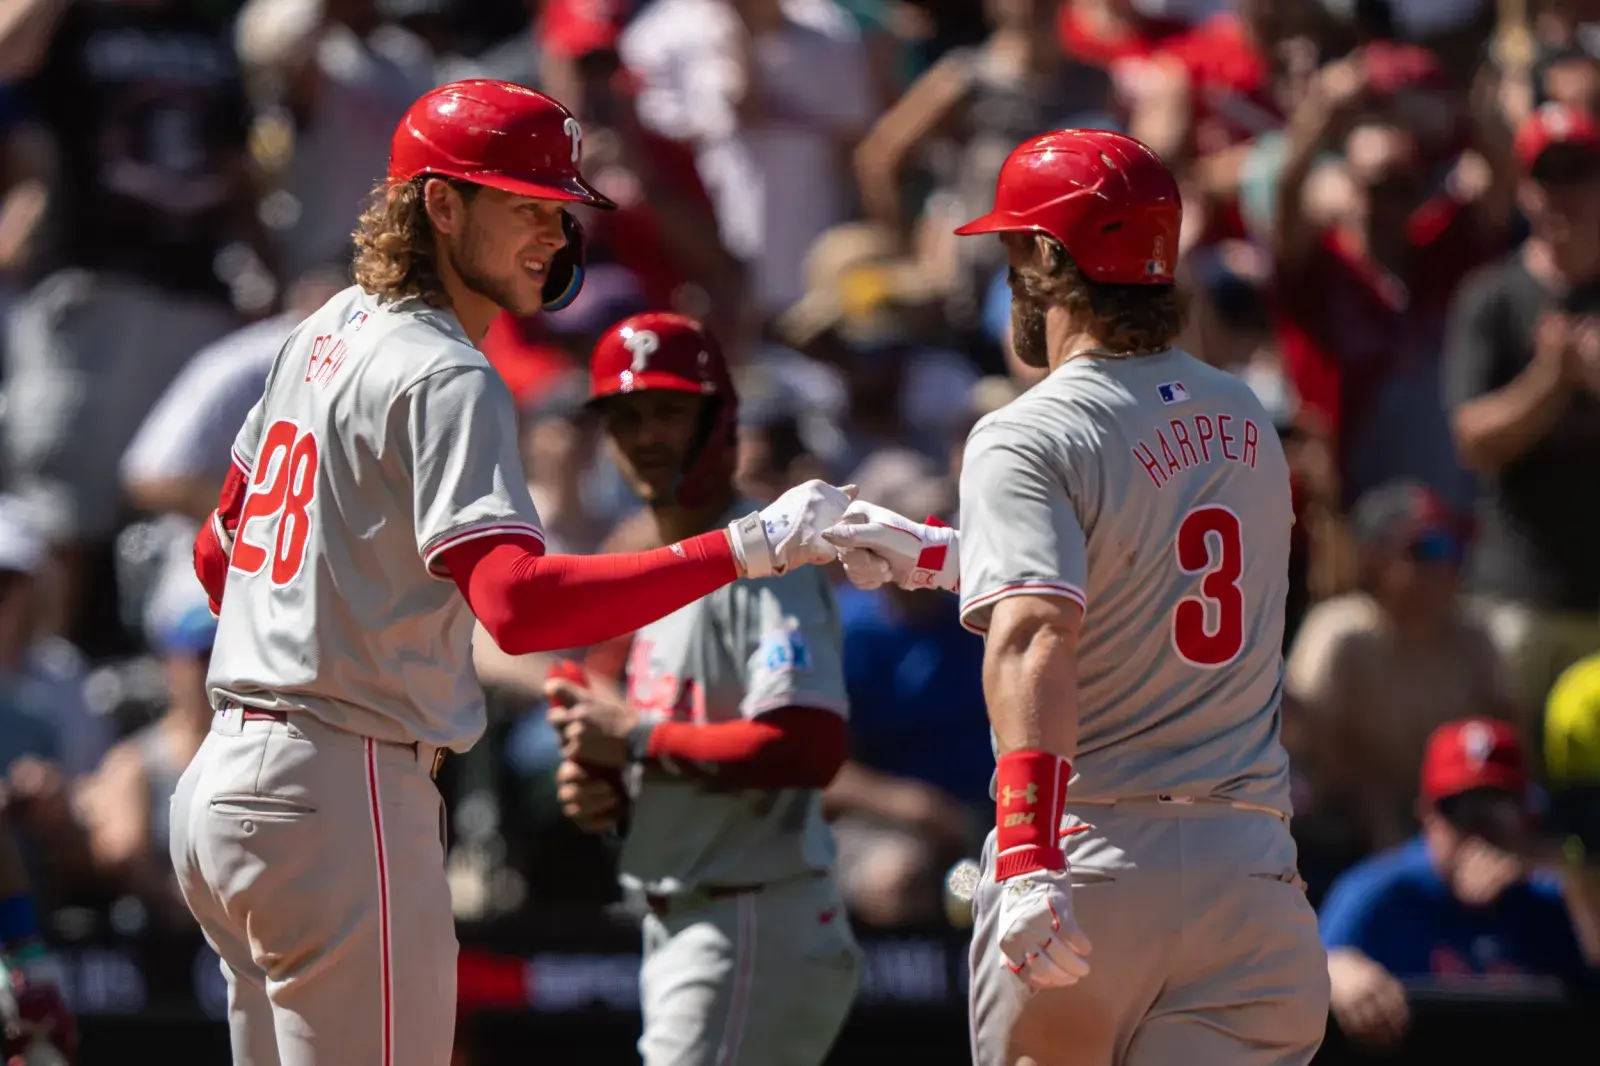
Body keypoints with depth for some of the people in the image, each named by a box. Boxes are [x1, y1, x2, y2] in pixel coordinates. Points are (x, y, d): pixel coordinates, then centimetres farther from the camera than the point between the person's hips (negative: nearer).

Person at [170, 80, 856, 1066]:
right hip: (343, 798, -10)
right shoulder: (445, 378, -15)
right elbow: (518, 601, -30)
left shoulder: (326, 334, 15)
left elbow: (217, 549, 24)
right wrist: (749, 548, -32)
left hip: (222, 788, 10)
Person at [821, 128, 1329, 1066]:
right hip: (1249, 864, 5)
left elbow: (1036, 637, -24)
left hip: (1093, 857, -5)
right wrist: (934, 556, 36)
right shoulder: (1246, 419, 14)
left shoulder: (1029, 439, -8)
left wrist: (1027, 857, -33)